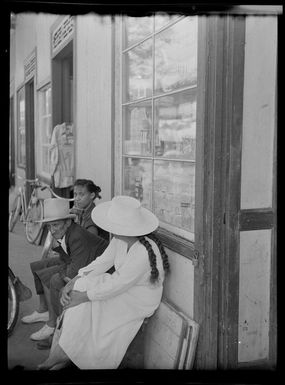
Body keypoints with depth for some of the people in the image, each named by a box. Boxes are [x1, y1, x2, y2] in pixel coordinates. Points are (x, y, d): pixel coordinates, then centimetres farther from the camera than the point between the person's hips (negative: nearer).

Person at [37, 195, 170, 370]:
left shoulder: (144, 252, -33)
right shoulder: (120, 239, -8)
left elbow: (116, 286, -28)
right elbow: (102, 262, 0)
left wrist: (82, 296, -20)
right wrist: (73, 282, -10)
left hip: (140, 301, -7)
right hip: (121, 286, 8)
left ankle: (64, 354, 5)